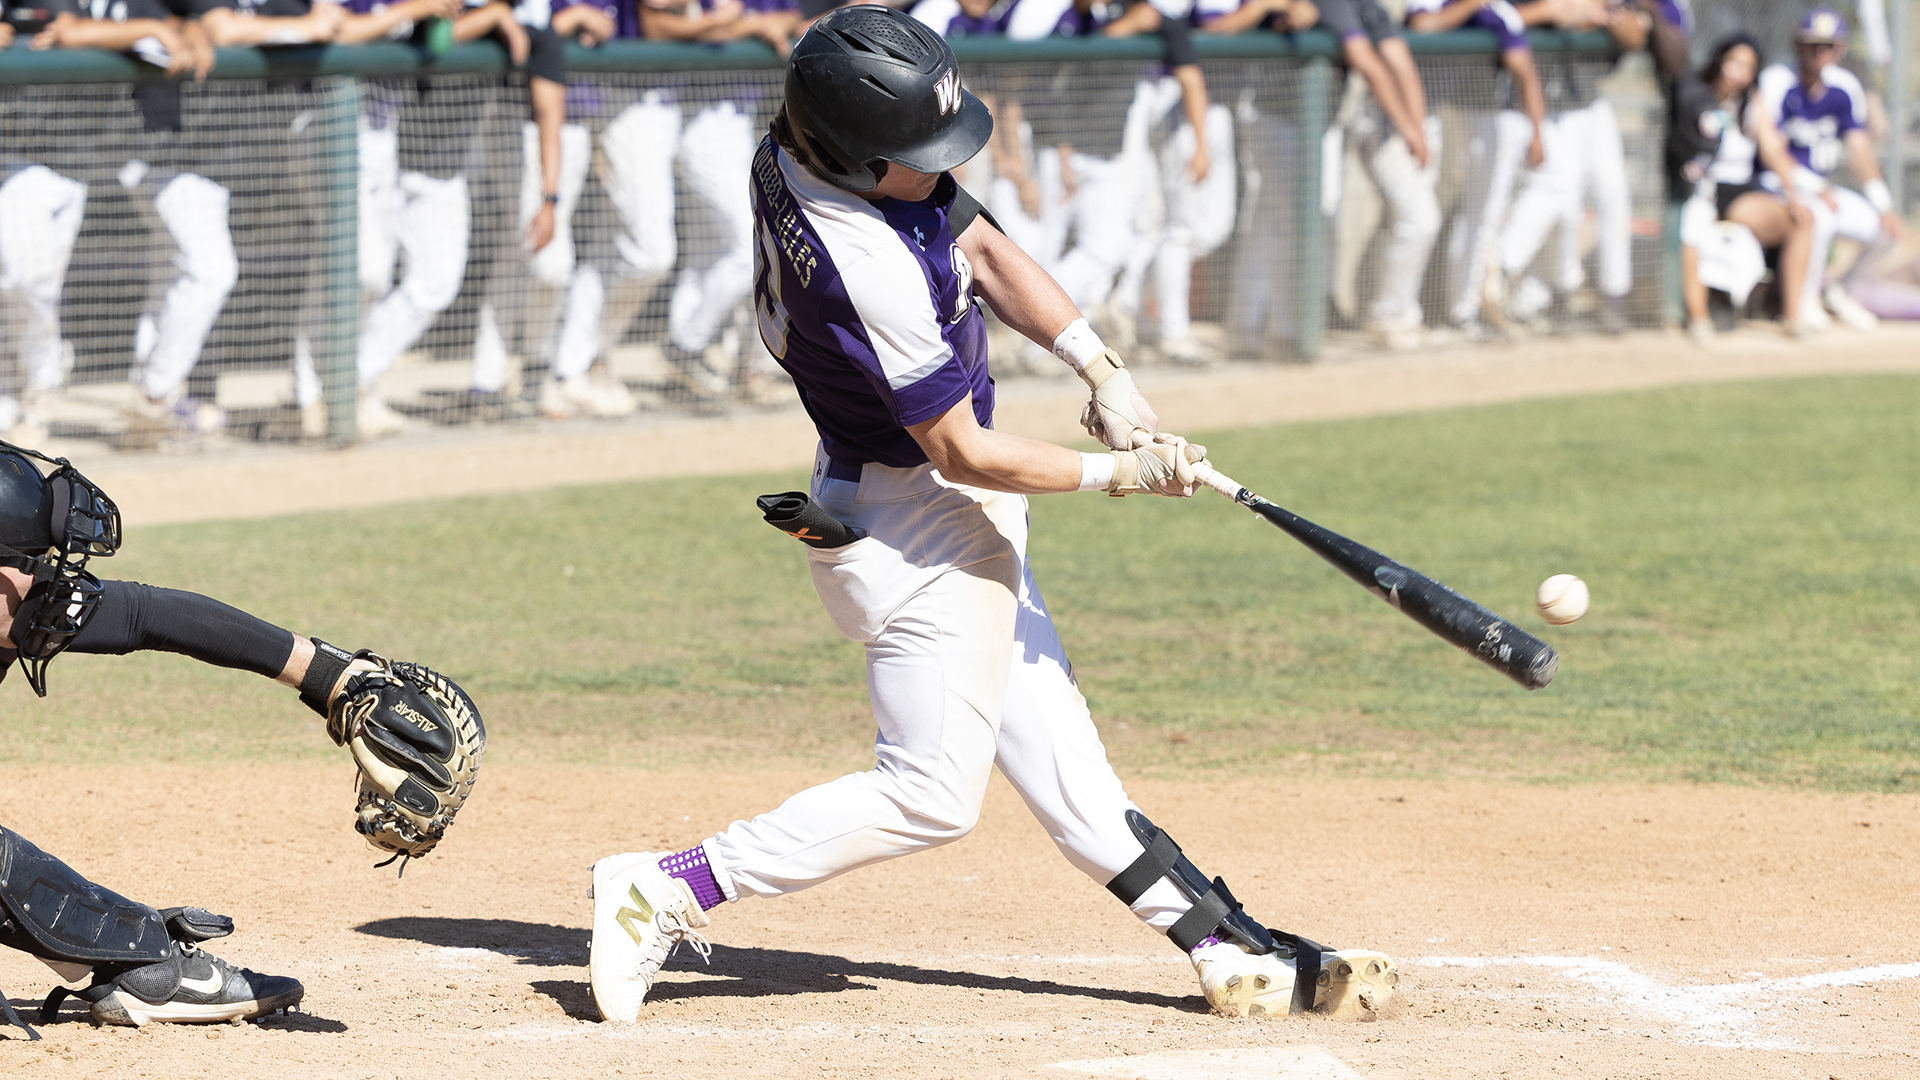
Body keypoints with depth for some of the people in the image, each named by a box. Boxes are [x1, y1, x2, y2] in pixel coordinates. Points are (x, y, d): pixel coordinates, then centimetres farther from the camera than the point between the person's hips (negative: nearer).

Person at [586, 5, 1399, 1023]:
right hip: (918, 527, -10)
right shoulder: (868, 270, -34)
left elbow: (985, 249, 6)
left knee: (1053, 750, 13)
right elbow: (965, 453, -24)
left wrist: (1102, 368, -4)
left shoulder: (798, 150, -7)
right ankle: (666, 891, -3)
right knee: (929, 793, -3)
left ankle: (1227, 949, 19)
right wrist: (1120, 474, -14)